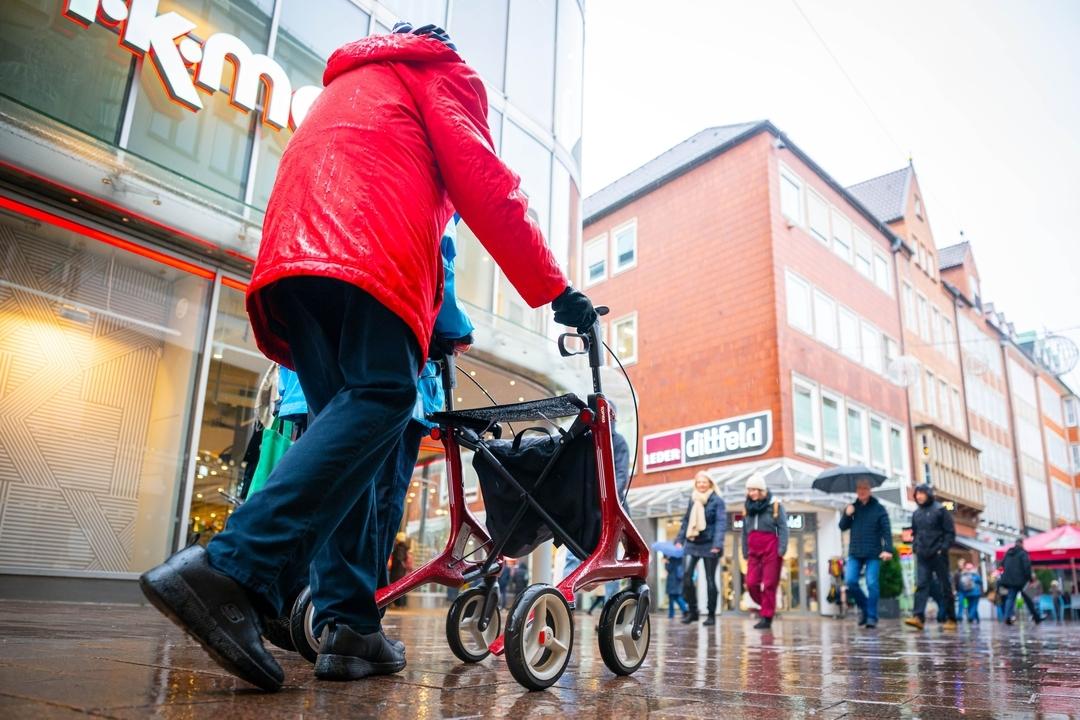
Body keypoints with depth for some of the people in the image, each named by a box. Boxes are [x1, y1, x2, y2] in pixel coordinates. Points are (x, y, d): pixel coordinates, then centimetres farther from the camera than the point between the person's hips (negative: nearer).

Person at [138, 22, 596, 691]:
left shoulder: (344, 83, 43)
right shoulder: (441, 69, 21)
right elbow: (484, 188, 4)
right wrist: (556, 291, 5)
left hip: (290, 255, 7)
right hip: (370, 253, -7)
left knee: (348, 429, 3)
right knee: (382, 398, -18)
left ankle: (350, 626, -5)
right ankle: (236, 569, -33)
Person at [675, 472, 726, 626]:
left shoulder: (717, 501, -5)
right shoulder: (693, 500, 11)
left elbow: (721, 523, -13)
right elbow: (686, 521, 15)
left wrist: (717, 544, -24)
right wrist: (679, 540, 7)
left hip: (709, 545, -4)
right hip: (692, 544, 4)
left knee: (710, 580, 3)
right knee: (686, 576, -6)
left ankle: (711, 614, 15)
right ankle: (692, 611, 9)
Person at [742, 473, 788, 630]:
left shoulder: (774, 505, -3)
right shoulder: (748, 507, 13)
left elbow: (783, 528, -7)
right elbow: (745, 532, 17)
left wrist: (781, 549, -15)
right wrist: (745, 552, 14)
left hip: (771, 550, -5)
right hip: (754, 551, 5)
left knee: (769, 584, -3)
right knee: (751, 583, -2)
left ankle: (767, 617, 5)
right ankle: (767, 608, 20)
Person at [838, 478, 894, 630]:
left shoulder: (878, 508, 1)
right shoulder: (852, 508, 11)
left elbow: (886, 530, -4)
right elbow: (842, 527, 11)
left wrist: (888, 549, -17)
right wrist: (847, 515, -8)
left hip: (873, 553, -3)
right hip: (855, 553, 3)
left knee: (872, 584, -5)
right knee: (850, 581, -6)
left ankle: (871, 616, 5)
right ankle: (863, 606, 18)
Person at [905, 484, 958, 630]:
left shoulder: (940, 510, -3)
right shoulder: (916, 513, 13)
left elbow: (950, 532, -5)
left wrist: (943, 548, -13)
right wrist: (915, 547, 8)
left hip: (938, 555, -4)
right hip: (922, 556, 4)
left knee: (945, 586, 4)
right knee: (921, 585, -6)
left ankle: (951, 619, 13)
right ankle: (918, 617, -15)